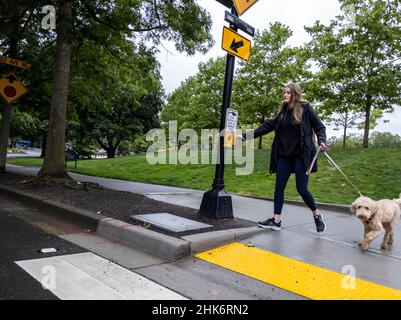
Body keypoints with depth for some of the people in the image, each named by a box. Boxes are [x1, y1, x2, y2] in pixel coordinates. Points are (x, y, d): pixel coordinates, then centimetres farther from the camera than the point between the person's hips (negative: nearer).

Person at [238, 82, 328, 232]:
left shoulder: (305, 108, -2)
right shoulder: (282, 111, 10)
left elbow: (319, 127, 1)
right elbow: (267, 126, 8)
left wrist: (321, 141, -18)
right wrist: (245, 136, 3)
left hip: (301, 155, -5)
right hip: (284, 156, 5)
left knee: (302, 189, -5)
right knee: (279, 187, 4)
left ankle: (317, 216, 20)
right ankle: (276, 221, 13)